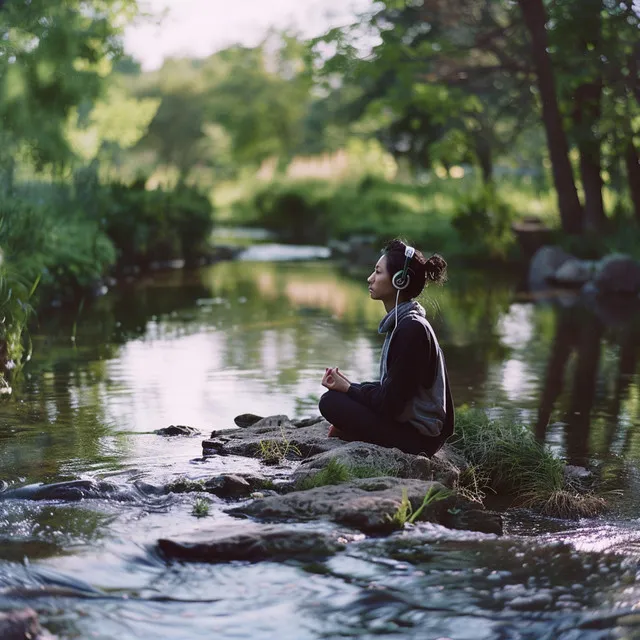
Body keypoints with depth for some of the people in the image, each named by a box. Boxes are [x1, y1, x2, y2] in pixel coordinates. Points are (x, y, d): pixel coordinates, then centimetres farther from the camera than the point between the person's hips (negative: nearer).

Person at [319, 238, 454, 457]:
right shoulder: (403, 322, 9)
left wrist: (348, 388, -7)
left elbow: (389, 403, -20)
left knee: (331, 402, -17)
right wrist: (349, 385, 4)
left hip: (418, 436, -10)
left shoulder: (412, 329, -21)